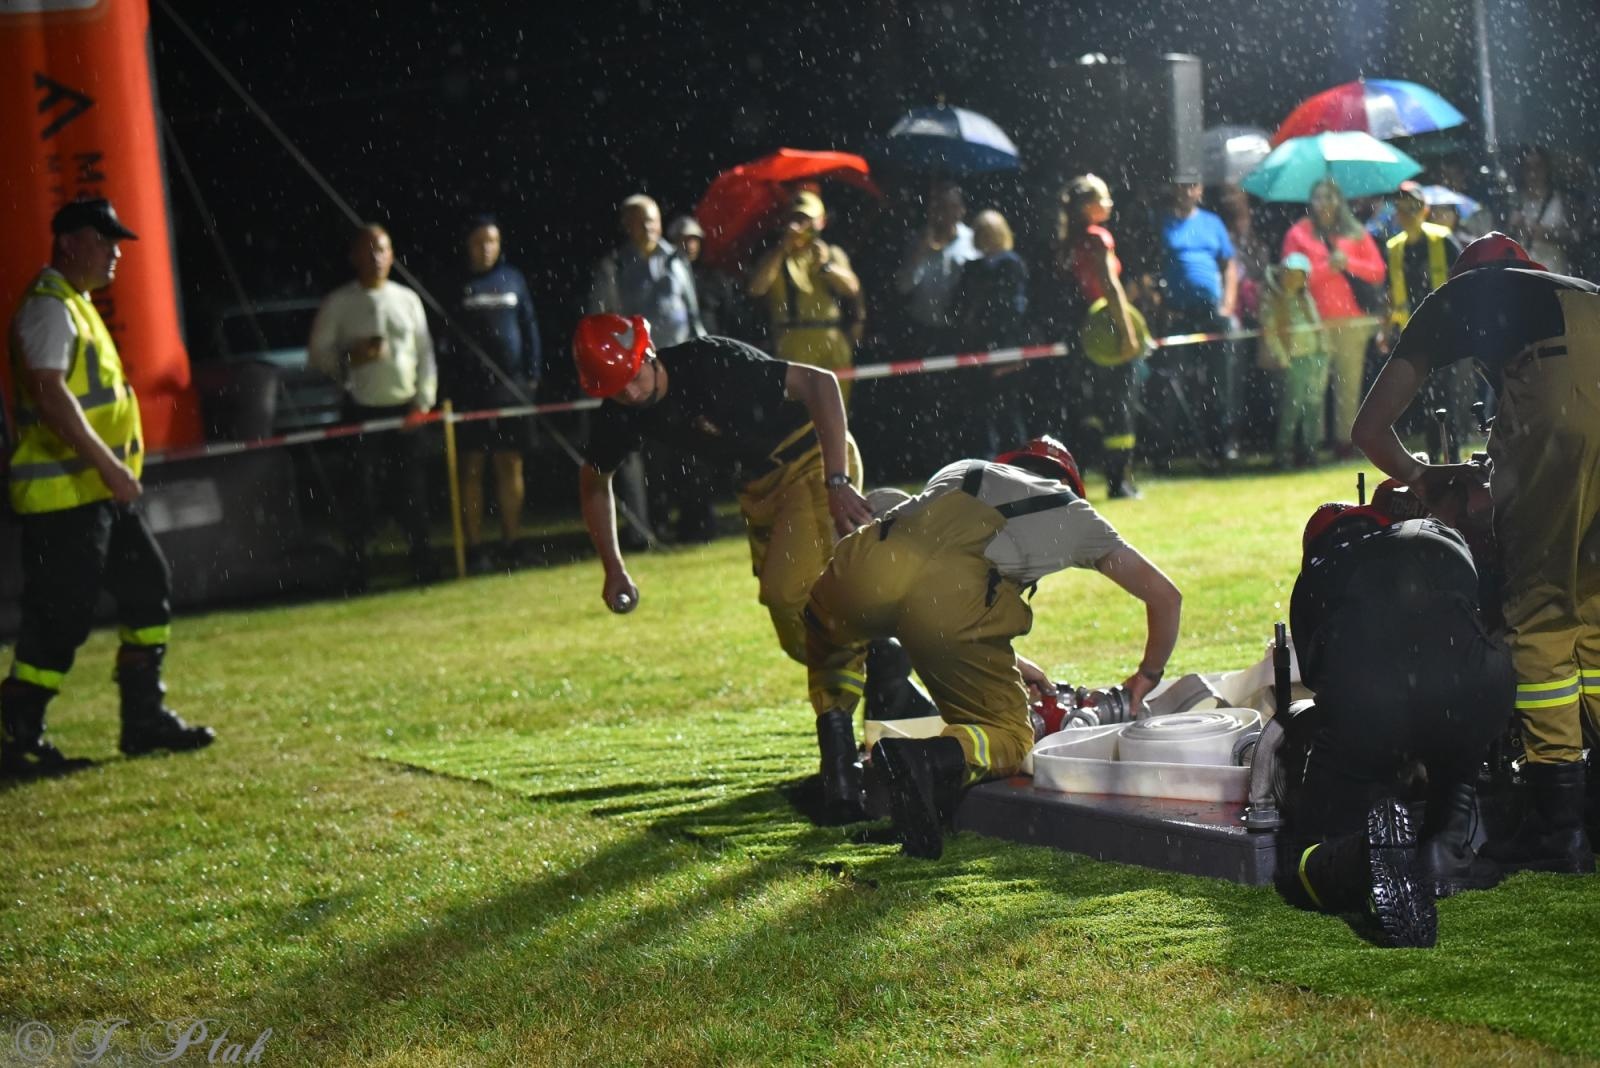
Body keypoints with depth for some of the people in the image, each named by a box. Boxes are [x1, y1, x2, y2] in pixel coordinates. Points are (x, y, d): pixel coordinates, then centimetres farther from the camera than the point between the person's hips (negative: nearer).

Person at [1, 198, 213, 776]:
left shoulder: (77, 306, 19)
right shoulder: (48, 307, -14)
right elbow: (50, 394, -25)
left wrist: (116, 469, 21)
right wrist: (108, 465, -27)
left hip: (101, 491, 10)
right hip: (63, 494, -10)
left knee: (148, 586, 13)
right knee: (60, 615, -7)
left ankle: (144, 717, 20)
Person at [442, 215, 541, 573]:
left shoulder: (513, 278, 10)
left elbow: (529, 326, 13)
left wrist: (533, 373, 6)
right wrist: (448, 382, -8)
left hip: (511, 385, 3)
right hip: (469, 389, -3)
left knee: (511, 467, 5)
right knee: (472, 469, -1)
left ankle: (510, 544, 12)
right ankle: (474, 549, 2)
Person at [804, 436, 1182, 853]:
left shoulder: (960, 471, 41)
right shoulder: (1074, 514, 34)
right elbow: (1165, 596, 38)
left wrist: (1007, 662, 54)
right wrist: (1147, 675, 56)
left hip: (869, 566, 4)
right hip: (950, 593, -4)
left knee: (826, 637, 38)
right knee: (1010, 738, 12)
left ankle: (834, 723, 11)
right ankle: (927, 758, -19)